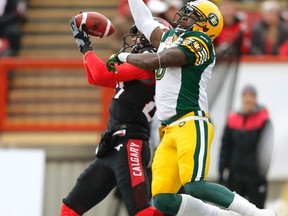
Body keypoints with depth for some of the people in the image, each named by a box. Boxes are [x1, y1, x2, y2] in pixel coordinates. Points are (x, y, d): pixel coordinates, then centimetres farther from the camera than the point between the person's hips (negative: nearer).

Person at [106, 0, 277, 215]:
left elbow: (154, 61, -11)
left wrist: (123, 56, 5)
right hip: (170, 132, 8)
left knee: (196, 187, -27)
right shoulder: (169, 37, 20)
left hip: (191, 125, -8)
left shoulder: (199, 42, -5)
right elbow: (144, 21, 34)